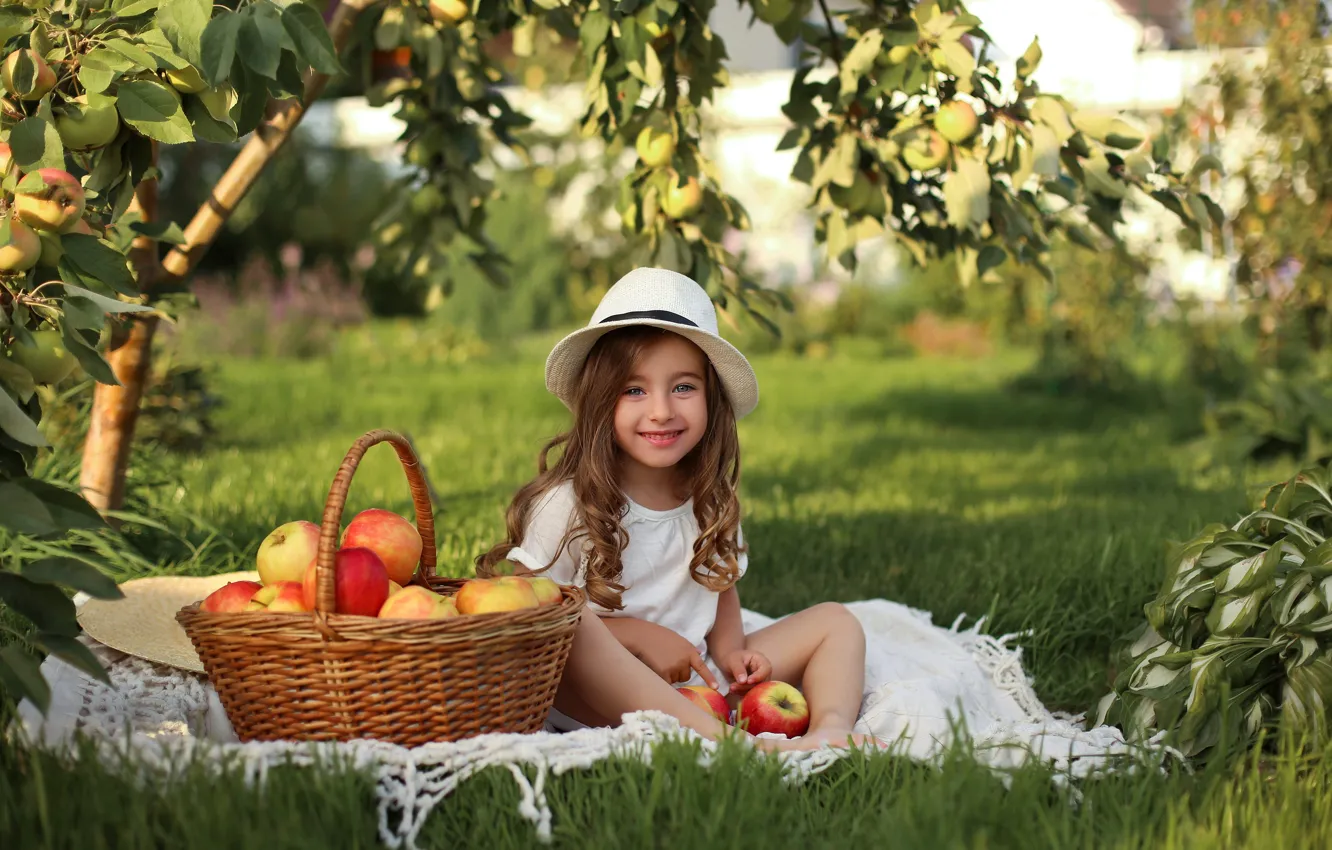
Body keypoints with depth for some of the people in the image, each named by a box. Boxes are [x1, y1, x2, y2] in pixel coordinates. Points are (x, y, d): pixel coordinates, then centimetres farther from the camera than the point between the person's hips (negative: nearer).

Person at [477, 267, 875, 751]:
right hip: (595, 706, -6)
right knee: (573, 631, -36)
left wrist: (729, 648, 0)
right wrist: (635, 634, -17)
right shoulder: (567, 505, -10)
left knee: (834, 621, 2)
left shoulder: (711, 501, 6)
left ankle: (830, 731, -31)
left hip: (701, 692, 6)